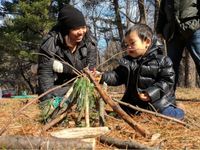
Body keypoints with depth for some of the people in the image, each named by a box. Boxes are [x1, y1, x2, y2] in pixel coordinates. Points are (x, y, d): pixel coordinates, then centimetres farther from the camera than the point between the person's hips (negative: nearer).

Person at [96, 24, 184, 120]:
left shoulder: (161, 60, -10)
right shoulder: (126, 61, 3)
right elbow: (117, 76, 1)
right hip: (133, 103, 5)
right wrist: (102, 76, -17)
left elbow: (167, 81, -13)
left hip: (157, 100, -4)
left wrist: (151, 93, -24)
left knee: (173, 115, -20)